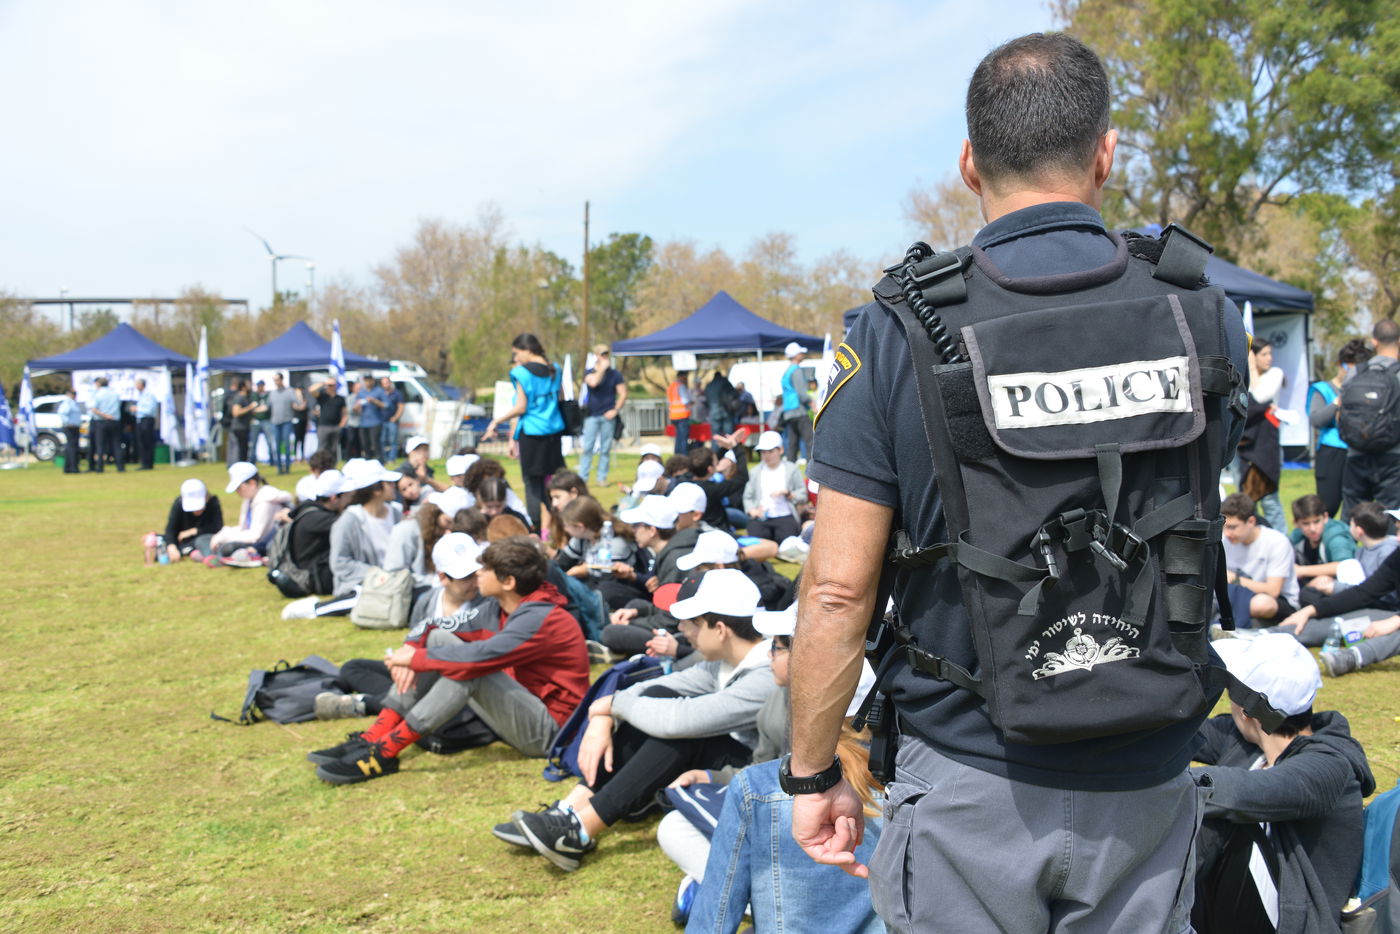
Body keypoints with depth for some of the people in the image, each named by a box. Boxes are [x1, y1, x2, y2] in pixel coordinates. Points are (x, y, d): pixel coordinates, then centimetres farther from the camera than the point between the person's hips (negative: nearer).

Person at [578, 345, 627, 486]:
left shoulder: (615, 374, 6)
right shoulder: (589, 372, 4)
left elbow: (623, 394, 4)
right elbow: (593, 382, -18)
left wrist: (615, 410, -7)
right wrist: (602, 368, -14)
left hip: (608, 416, 1)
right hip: (592, 415, -1)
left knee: (606, 448, 2)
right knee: (587, 447, -5)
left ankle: (602, 477, 8)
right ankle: (582, 478, -3)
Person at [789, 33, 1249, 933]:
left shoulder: (896, 335, -13)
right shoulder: (1207, 319, -5)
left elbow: (838, 590, -12)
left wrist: (813, 773, 1)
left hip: (966, 786, -2)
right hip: (1146, 784, 3)